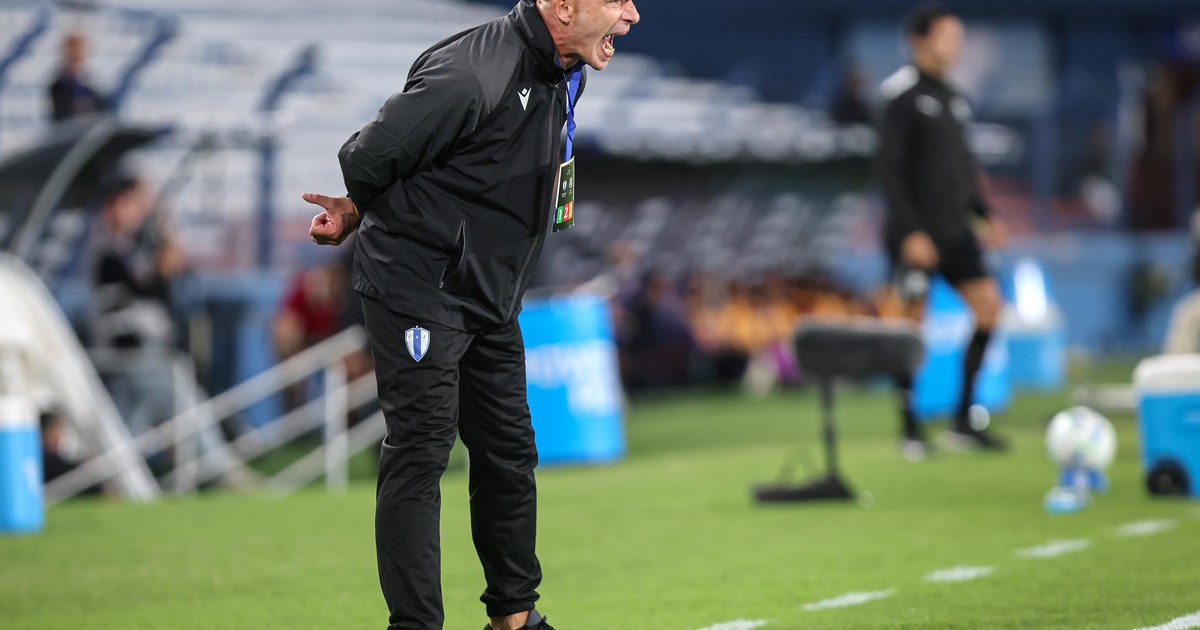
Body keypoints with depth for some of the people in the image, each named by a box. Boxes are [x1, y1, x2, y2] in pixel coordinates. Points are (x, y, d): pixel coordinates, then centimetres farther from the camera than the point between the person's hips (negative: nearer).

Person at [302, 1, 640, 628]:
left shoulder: (566, 72, 3)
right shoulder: (471, 76, -27)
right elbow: (368, 158, -19)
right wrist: (359, 211, 4)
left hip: (490, 293, 9)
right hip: (416, 288, -9)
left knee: (509, 454, 14)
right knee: (420, 453, -10)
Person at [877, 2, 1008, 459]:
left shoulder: (952, 97, 14)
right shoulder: (903, 95, -9)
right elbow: (890, 168, -13)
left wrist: (986, 216, 13)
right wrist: (910, 231, -19)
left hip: (955, 229, 7)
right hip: (915, 233, -7)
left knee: (988, 305, -1)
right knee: (914, 322, -4)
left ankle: (964, 420, 6)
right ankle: (910, 429, 7)